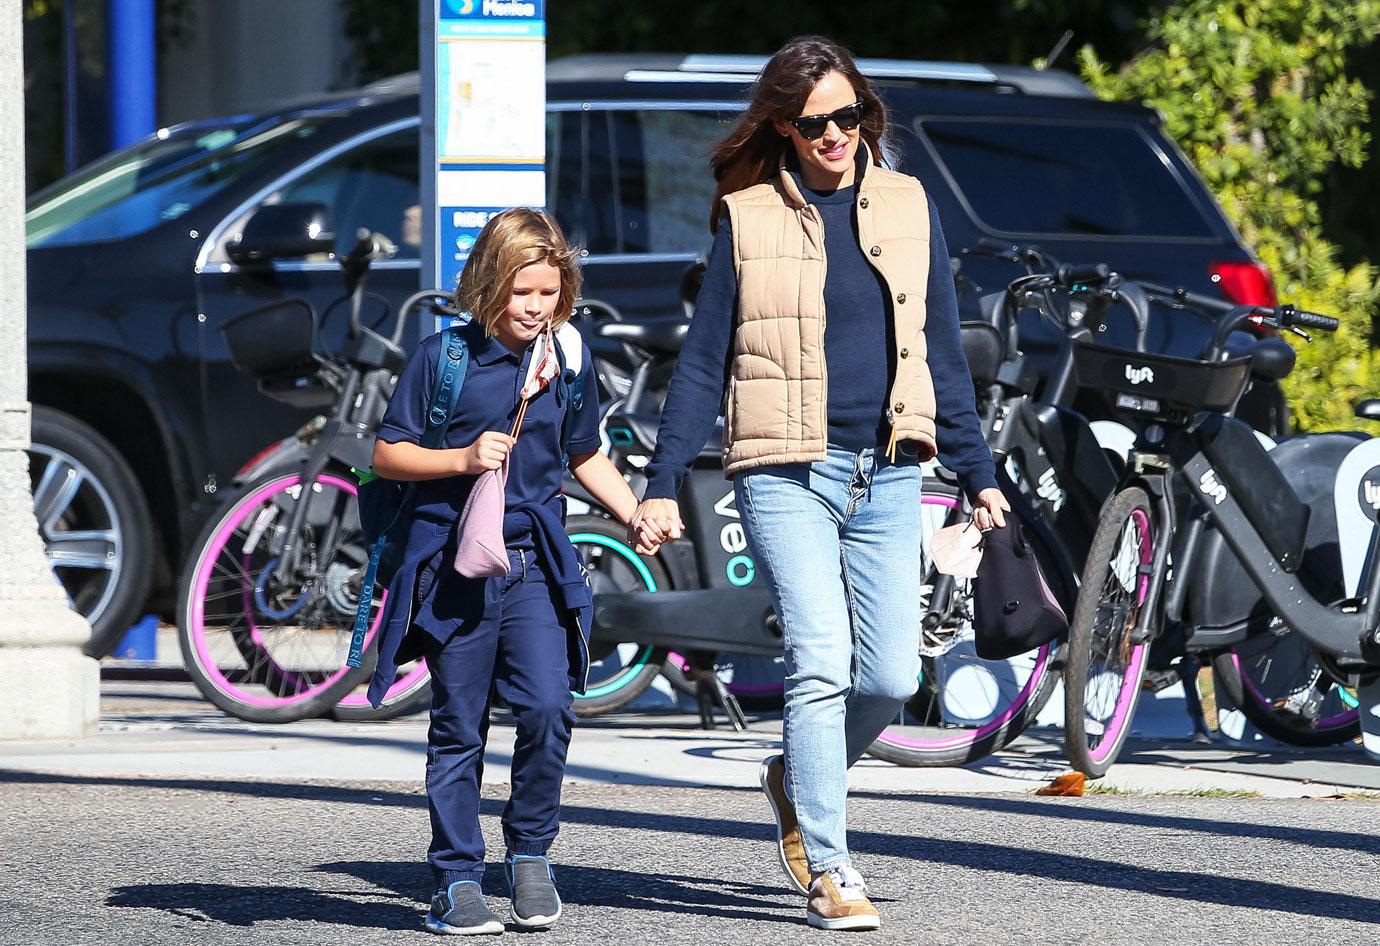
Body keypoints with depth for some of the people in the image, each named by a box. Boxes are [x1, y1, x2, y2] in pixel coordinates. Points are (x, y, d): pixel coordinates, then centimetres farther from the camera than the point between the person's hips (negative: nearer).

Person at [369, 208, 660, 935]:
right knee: (458, 728, 3)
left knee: (547, 707, -12)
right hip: (455, 564, -2)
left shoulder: (568, 358, 7)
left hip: (536, 563, 2)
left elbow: (585, 456, 21)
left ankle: (530, 853, 8)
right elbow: (387, 454, -1)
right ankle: (457, 881, 11)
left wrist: (636, 515, 8)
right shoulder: (444, 356, -4)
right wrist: (463, 459, -15)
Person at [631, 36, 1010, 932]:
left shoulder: (908, 208, 9)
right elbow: (704, 359, 4)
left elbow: (942, 350, 14)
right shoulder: (749, 218, 1)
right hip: (785, 476, -3)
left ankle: (798, 781, 28)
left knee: (891, 675, -1)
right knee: (821, 662, -13)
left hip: (888, 478, 3)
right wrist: (664, 483, -1)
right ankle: (827, 871, -7)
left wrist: (977, 472, 12)